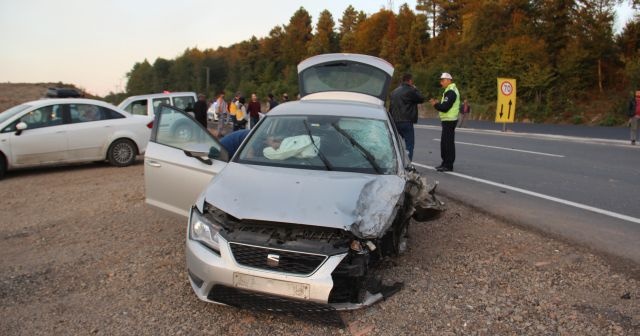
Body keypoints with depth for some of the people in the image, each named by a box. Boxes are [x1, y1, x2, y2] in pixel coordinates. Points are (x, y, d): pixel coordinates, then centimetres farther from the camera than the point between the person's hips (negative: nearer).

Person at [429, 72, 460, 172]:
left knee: (448, 143, -7)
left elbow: (445, 107, -22)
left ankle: (448, 165, -4)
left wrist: (435, 104, -10)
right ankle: (445, 163, 22)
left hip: (449, 121, -11)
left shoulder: (451, 92, -15)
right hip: (448, 120, 11)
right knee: (444, 142, 14)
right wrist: (438, 103, 7)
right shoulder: (450, 91, 18)